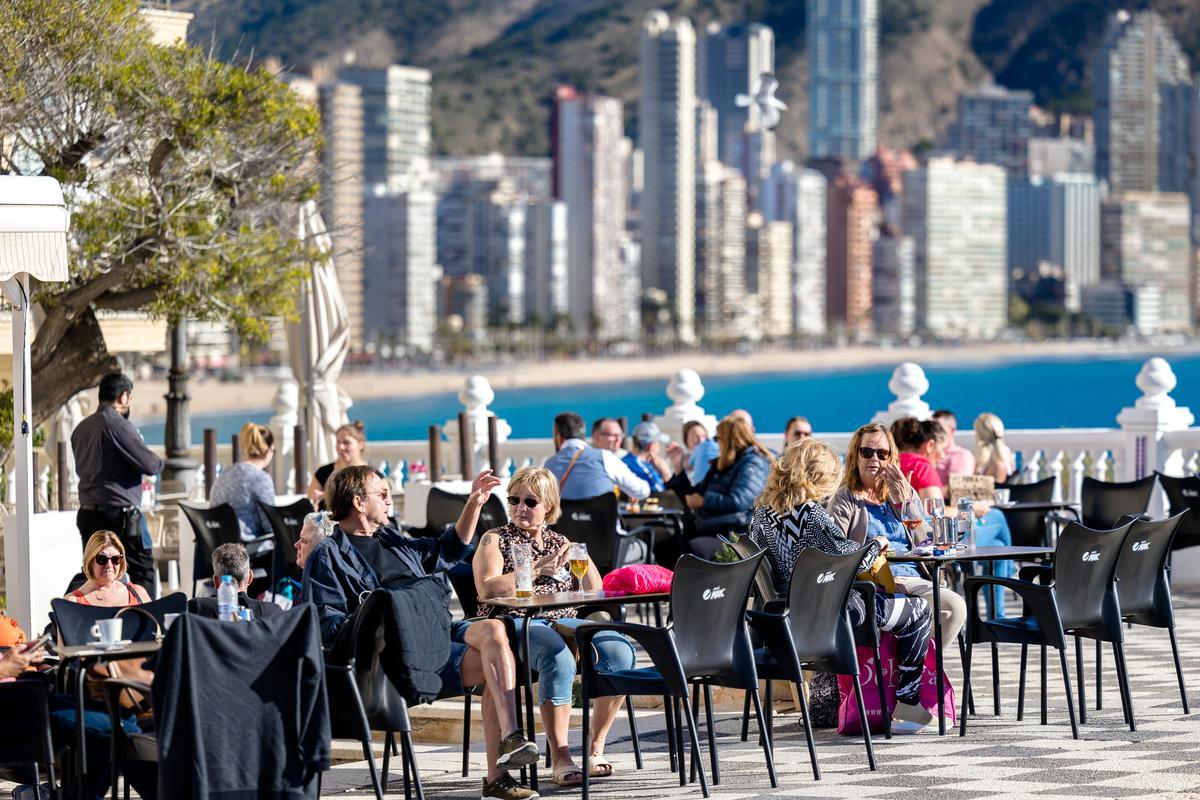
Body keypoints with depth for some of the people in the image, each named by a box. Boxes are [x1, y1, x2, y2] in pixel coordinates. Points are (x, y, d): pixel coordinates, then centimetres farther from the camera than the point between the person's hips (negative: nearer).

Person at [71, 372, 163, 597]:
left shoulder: (81, 428, 10)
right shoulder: (119, 425, -14)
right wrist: (159, 463, 9)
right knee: (143, 572, 3)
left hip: (87, 512, 7)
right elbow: (149, 465, -15)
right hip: (120, 515, -7)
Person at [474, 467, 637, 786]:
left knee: (619, 651, -24)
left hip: (565, 623, 5)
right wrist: (535, 569, -10)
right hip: (518, 624, -5)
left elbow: (595, 591, 19)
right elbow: (486, 590, -7)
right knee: (559, 658, -38)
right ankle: (560, 758, -35)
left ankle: (596, 747, -15)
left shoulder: (560, 542, 23)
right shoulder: (496, 540, 11)